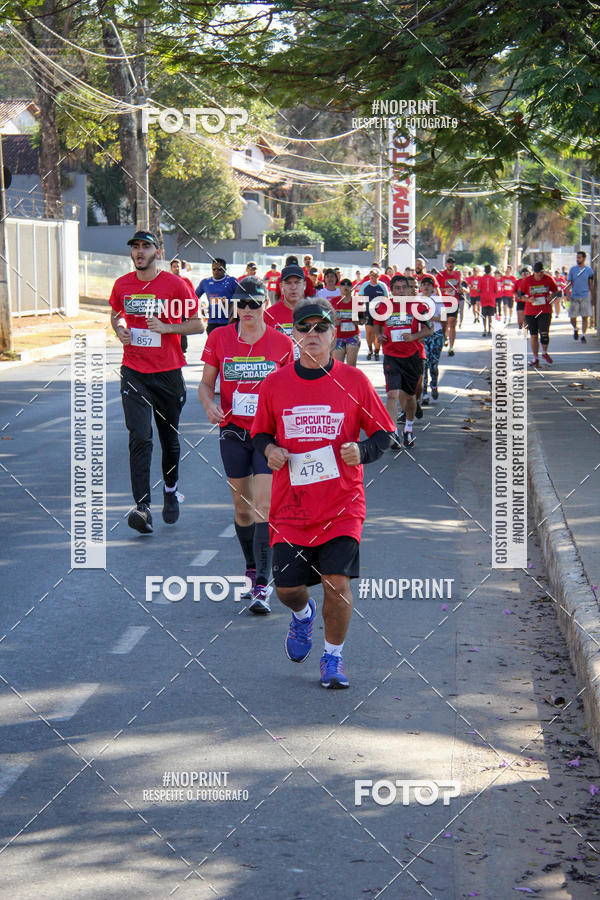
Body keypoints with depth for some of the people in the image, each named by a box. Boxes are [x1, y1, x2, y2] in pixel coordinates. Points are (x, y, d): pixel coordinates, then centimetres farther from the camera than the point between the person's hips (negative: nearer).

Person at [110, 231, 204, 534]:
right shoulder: (122, 285, 4)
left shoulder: (175, 285, -5)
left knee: (169, 437, 12)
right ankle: (142, 506, -17)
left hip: (168, 372, -1)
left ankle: (171, 489, 38)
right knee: (140, 438, -12)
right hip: (134, 372, 1)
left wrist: (166, 327, -16)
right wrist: (120, 330, 2)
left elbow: (197, 325, -2)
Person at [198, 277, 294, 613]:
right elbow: (206, 384, 9)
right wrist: (210, 404, -12)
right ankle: (253, 571, 30)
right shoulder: (219, 339, 1)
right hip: (233, 432, 2)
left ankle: (262, 586, -15)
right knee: (242, 507, 11)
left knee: (264, 507, -13)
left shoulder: (282, 343, -3)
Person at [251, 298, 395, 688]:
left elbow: (383, 434, 5)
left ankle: (333, 658, 13)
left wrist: (362, 451, -15)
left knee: (337, 582, -11)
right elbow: (260, 433, 15)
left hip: (343, 503, -1)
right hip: (290, 505, 2)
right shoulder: (274, 384, 3)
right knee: (286, 587, 1)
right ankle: (303, 615, 40)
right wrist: (269, 449, -6)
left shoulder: (354, 381, -1)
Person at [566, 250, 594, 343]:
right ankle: (575, 329, 28)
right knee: (573, 318, 0)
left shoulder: (589, 270, 4)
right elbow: (569, 283, 6)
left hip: (585, 297, -1)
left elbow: (591, 284, 10)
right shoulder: (572, 269, 5)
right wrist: (567, 294, -6)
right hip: (574, 297, 1)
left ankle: (583, 335, 6)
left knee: (585, 317, -3)